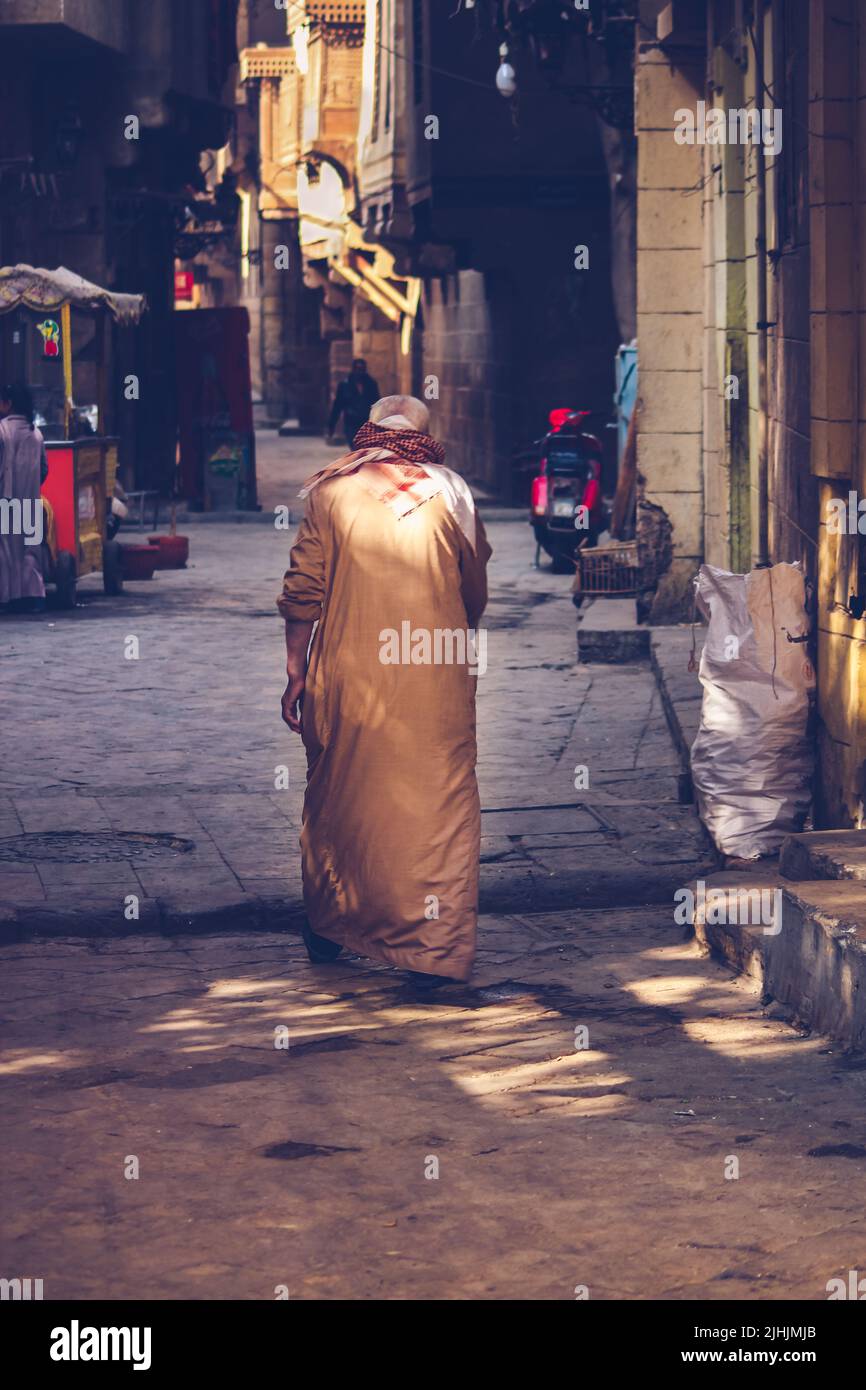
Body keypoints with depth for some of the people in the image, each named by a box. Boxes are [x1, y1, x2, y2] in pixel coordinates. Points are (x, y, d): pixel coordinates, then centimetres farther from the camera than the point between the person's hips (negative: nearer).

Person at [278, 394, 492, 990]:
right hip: (437, 680, -1)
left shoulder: (331, 492, 1)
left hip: (346, 678, 1)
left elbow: (302, 593, -2)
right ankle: (433, 949, 3)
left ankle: (327, 931, 28)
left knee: (337, 798, 16)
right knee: (440, 805, 5)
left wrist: (296, 672, 5)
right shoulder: (451, 493, 3)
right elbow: (476, 595, 11)